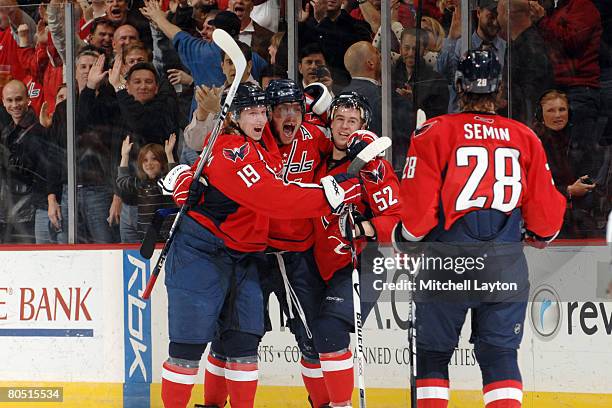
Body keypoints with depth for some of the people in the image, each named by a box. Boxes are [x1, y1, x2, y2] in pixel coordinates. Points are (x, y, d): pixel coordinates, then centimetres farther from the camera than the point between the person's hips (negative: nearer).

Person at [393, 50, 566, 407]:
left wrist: (405, 239, 12)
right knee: (501, 355, 8)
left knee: (433, 354, 12)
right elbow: (545, 212, 9)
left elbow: (418, 207, -8)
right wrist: (542, 235, 30)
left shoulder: (434, 133, -4)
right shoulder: (525, 139, 5)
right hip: (507, 267, 2)